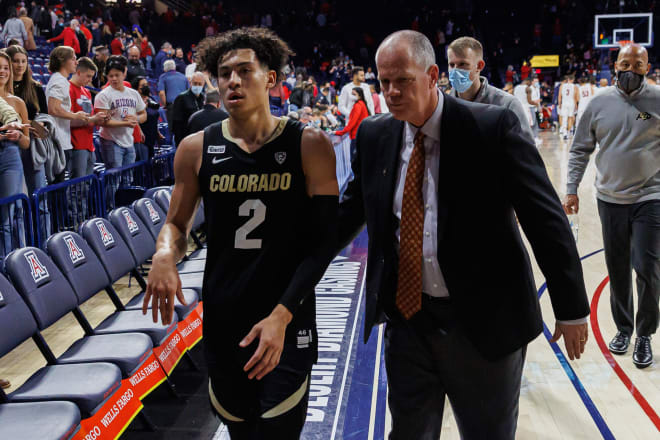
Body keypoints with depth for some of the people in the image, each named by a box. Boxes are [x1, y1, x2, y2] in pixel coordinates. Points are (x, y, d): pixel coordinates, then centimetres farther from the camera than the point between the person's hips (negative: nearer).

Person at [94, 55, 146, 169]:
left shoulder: (134, 94, 11)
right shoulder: (103, 95, -7)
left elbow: (144, 115, 18)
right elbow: (103, 122, -15)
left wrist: (136, 119, -5)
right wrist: (125, 123, -19)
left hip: (129, 143, 6)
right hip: (112, 143, -6)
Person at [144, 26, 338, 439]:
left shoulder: (309, 145, -8)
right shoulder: (196, 149, 0)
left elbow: (323, 239, -10)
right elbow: (177, 223, 11)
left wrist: (282, 315, -19)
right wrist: (165, 254, -14)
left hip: (288, 323, -3)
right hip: (221, 322, 3)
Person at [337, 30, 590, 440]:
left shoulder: (492, 127, -13)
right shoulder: (374, 135, 1)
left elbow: (546, 219, -10)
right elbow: (351, 212, 13)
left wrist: (571, 309, -7)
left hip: (484, 320, -3)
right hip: (405, 315, 4)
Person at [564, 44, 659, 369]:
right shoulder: (599, 103, 0)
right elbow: (580, 151, 6)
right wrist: (571, 190, 1)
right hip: (611, 199, 2)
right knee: (617, 270, 11)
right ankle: (623, 328, 30)